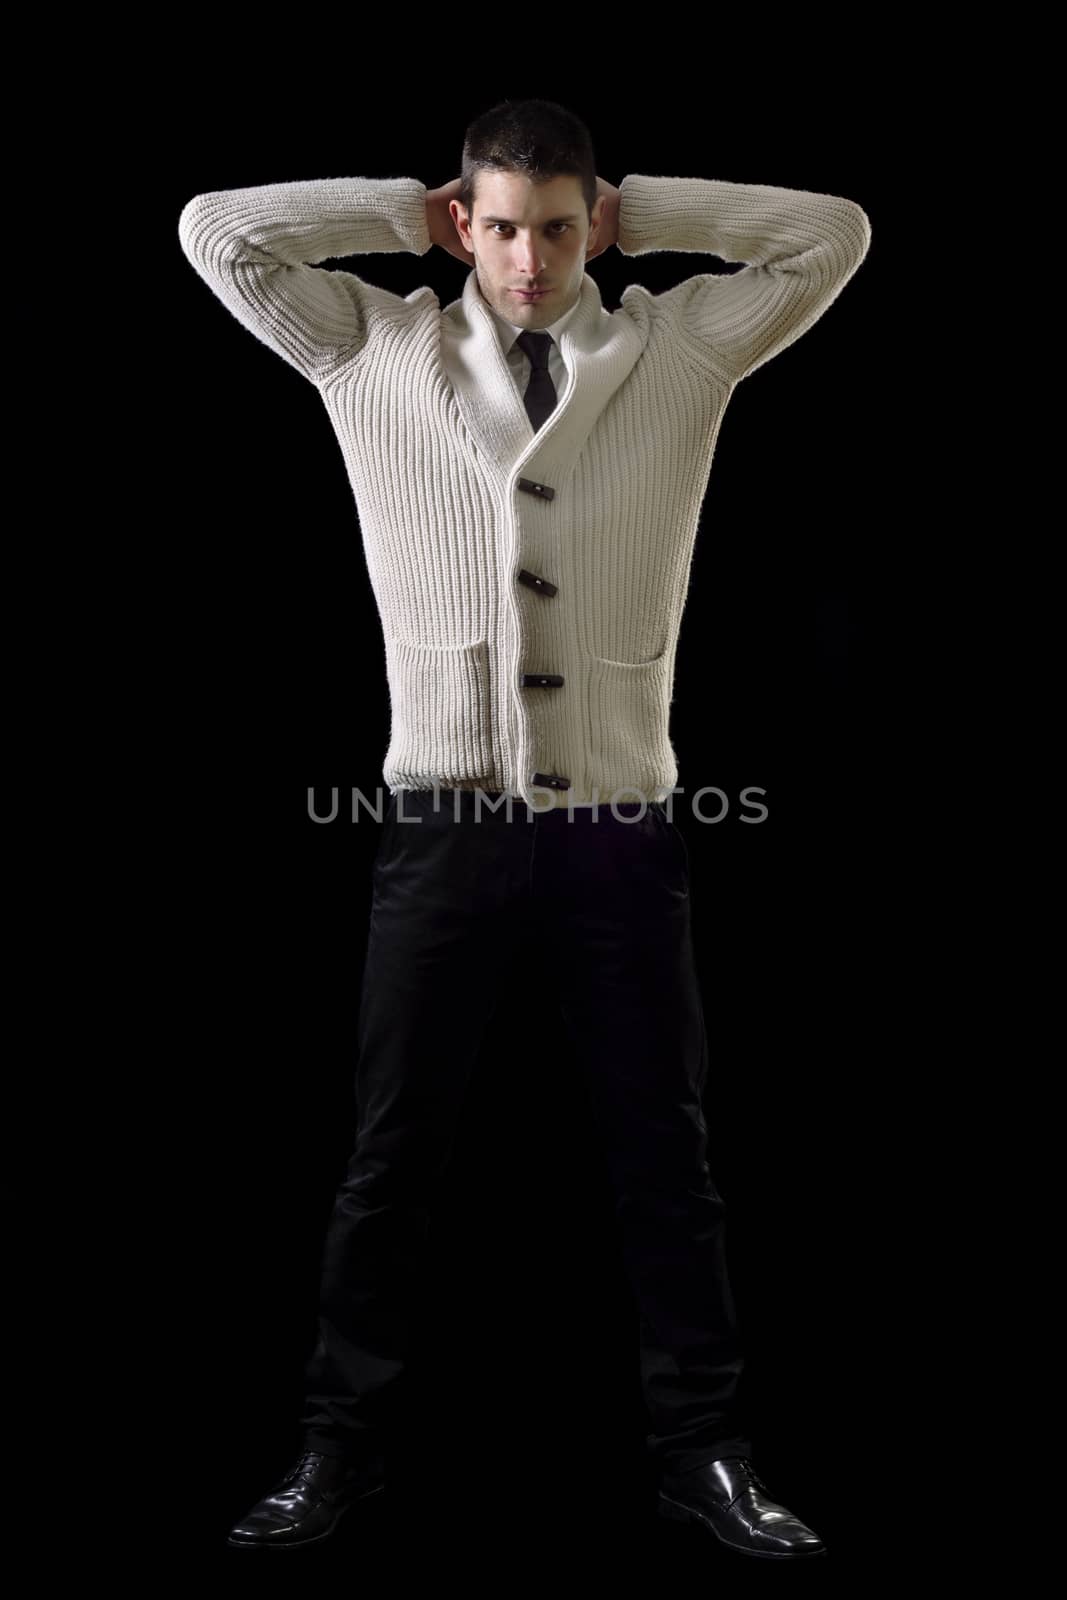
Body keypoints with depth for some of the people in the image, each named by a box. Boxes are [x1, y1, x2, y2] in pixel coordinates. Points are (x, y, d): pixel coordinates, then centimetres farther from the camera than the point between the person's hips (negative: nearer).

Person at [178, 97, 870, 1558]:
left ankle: (704, 1447, 20)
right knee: (395, 1148, 7)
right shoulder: (379, 354, 8)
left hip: (622, 813, 1)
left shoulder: (680, 351, 8)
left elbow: (834, 232, 6)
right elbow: (216, 230, 6)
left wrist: (641, 211, 7)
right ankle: (342, 1439, 20)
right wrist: (407, 209, 8)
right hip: (447, 812, 0)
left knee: (664, 1147, 8)